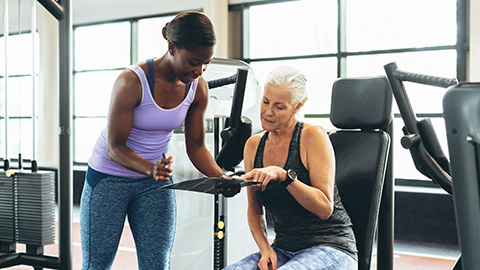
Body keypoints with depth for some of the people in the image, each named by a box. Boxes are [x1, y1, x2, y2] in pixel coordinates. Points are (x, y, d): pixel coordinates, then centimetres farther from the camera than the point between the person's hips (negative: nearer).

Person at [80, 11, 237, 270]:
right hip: (109, 178, -3)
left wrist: (221, 178, -19)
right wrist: (151, 169, -39)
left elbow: (196, 147, -1)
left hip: (156, 183, 4)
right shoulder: (132, 81, -23)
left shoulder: (197, 87, -8)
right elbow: (115, 148, -20)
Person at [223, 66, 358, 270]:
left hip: (331, 248, -5)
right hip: (283, 250, 5)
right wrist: (265, 248, -3)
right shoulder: (253, 145, 7)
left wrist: (284, 176, -27)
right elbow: (254, 210, 14)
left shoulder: (313, 136, -9)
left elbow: (325, 208, -15)